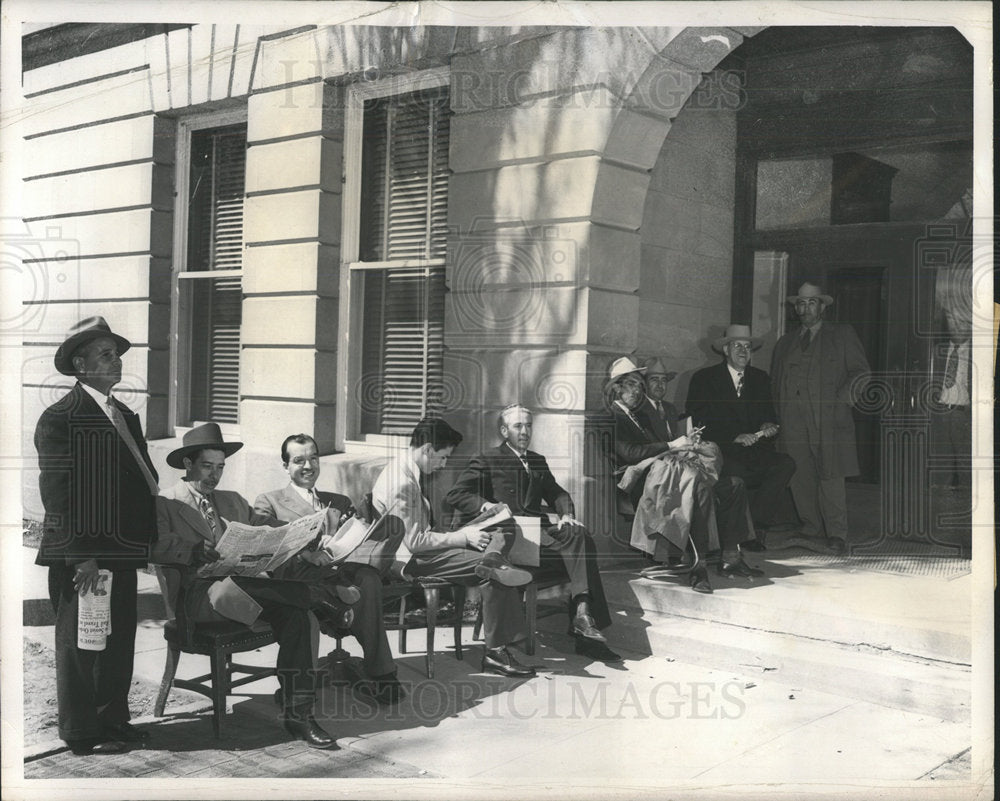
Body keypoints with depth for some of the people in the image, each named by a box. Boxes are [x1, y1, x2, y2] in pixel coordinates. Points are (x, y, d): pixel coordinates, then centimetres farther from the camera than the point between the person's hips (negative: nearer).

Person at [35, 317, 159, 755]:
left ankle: (113, 719, 30)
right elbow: (57, 492, -16)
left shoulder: (124, 414, 14)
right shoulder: (60, 418, -12)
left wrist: (147, 534, 9)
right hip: (82, 557, -8)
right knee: (79, 643, 5)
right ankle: (82, 734, 17)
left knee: (119, 641, 16)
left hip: (121, 552, 8)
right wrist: (81, 557, -20)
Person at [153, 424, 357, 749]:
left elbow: (264, 526, 20)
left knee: (293, 613, -23)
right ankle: (328, 595, -26)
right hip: (198, 596, -5)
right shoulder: (165, 503, 8)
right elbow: (156, 545, -10)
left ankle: (297, 713, -23)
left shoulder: (233, 501, 27)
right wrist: (195, 550, -25)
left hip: (242, 582, 5)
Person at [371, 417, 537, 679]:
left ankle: (491, 561, -27)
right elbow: (414, 541, -23)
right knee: (494, 575, -19)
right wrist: (463, 536, -17)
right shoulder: (402, 482, -21)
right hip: (410, 560, -10)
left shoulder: (409, 471, 11)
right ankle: (495, 652, -14)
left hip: (420, 549, 10)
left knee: (502, 535, 3)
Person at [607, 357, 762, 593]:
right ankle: (698, 565, -36)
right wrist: (672, 445, -13)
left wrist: (685, 442, 5)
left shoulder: (640, 416, 27)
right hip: (644, 483, -10)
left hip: (666, 472, 10)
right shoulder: (611, 418, -3)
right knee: (698, 484, -36)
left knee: (734, 486, -1)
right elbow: (630, 452, -17)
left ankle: (730, 559, -7)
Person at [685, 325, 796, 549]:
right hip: (720, 453, -5)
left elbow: (769, 416, 22)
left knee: (786, 464, -24)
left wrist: (769, 426, -4)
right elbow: (698, 423, -6)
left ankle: (754, 527, -21)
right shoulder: (703, 379, 4)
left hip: (756, 452, 5)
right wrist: (735, 437, -18)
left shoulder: (761, 379, 20)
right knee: (736, 473, -37)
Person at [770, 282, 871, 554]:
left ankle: (836, 537, -1)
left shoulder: (842, 334, 13)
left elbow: (860, 371, 8)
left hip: (829, 419, -3)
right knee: (800, 479, -1)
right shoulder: (785, 343, 23)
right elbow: (775, 382, 24)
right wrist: (777, 418, 10)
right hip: (793, 423, 4)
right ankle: (813, 532, 9)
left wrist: (843, 396, -8)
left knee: (830, 477, -9)